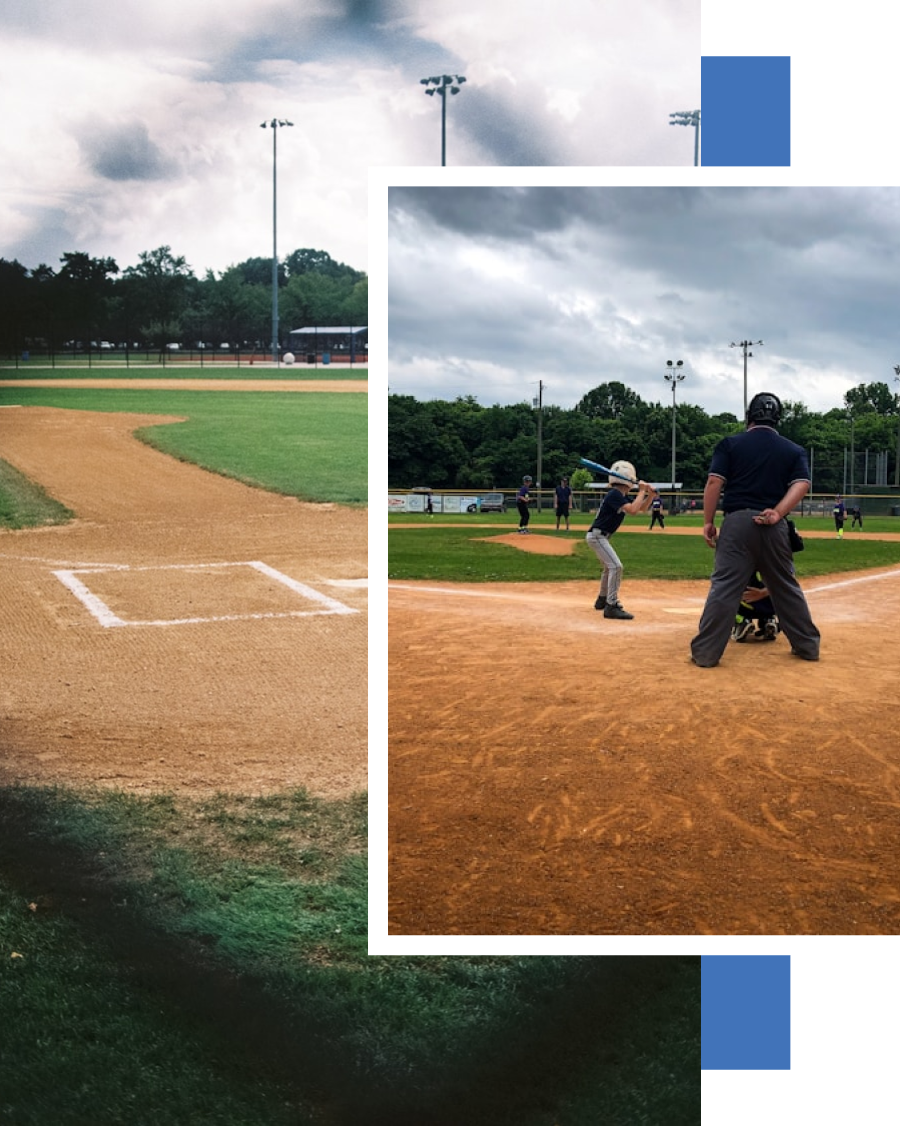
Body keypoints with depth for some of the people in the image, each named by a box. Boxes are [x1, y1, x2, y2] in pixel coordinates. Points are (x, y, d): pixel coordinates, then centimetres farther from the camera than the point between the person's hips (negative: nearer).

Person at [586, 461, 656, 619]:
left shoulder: (622, 496, 11)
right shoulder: (615, 494, -18)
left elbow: (643, 508, 19)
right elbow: (633, 510, -31)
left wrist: (650, 495, 1)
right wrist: (642, 491, -20)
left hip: (601, 536, 11)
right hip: (597, 536, -11)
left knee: (609, 567, 25)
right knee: (616, 566, -18)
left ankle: (602, 600, 41)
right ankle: (612, 606, -21)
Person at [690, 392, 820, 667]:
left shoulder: (730, 444, 6)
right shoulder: (794, 450, 13)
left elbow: (714, 482, -3)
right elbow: (801, 484, -3)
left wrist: (708, 521, 0)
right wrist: (777, 513, -10)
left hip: (737, 521, -3)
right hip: (774, 527, 3)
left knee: (724, 587, -6)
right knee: (786, 587, 16)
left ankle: (705, 653, -10)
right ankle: (808, 645, 25)